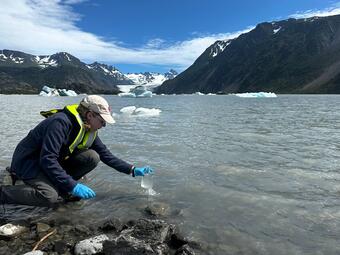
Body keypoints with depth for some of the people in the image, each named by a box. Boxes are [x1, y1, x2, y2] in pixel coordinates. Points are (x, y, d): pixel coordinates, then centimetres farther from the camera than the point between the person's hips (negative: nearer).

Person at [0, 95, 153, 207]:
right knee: (51, 197, -32)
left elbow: (106, 155, 2)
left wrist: (132, 170, -4)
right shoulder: (62, 122, -29)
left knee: (93, 157, -12)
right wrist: (73, 185, -33)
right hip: (28, 161, -7)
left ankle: (58, 186, 0)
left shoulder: (89, 130, -3)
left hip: (56, 161, 8)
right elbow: (47, 160, -32)